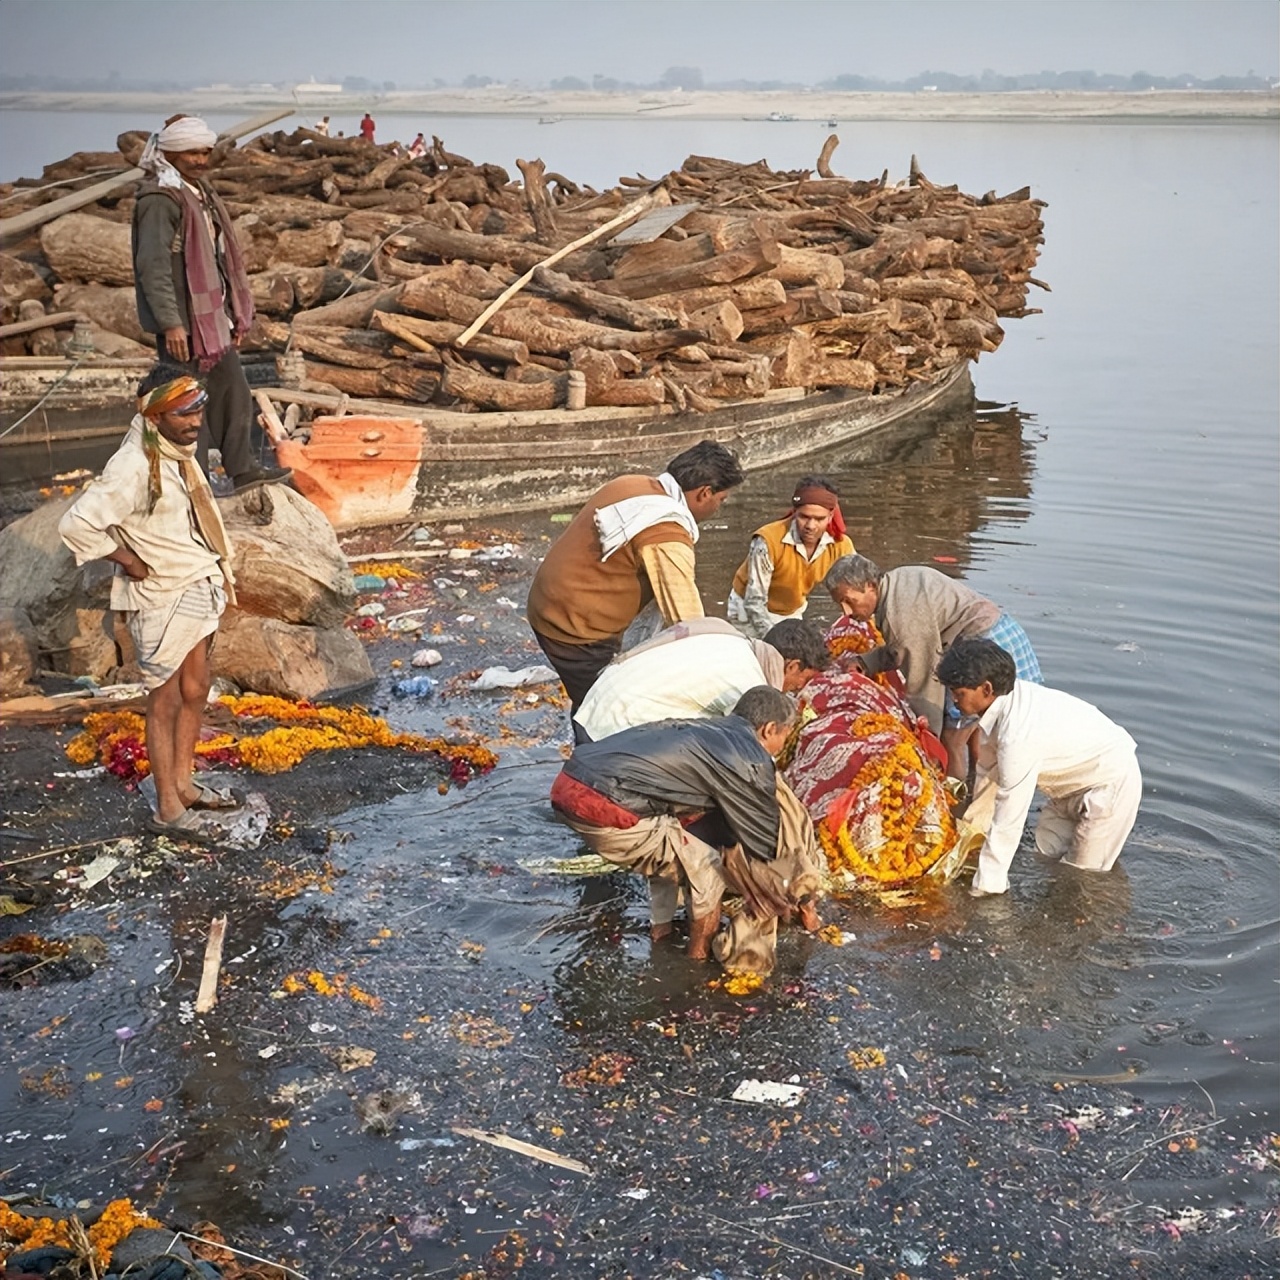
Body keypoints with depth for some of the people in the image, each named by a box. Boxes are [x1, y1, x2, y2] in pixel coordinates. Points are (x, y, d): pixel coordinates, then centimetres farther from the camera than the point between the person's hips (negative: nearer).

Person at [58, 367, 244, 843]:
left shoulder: (176, 451, 1)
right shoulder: (134, 468, -26)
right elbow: (77, 524, -29)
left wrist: (217, 566, 11)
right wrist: (129, 562, -18)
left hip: (197, 588, 8)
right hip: (161, 599, -8)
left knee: (195, 690, 18)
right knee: (166, 702, 4)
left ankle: (182, 783, 35)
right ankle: (168, 809, 17)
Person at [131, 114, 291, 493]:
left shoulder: (200, 193, 15)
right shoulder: (159, 198, -15)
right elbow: (152, 266, -22)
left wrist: (235, 313, 20)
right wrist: (170, 323, -26)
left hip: (212, 318, 10)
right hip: (183, 323, -10)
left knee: (234, 393, 17)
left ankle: (243, 469, 29)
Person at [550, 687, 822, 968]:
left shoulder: (705, 732, 26)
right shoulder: (748, 761, 1)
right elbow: (768, 842, 10)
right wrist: (803, 898, 26)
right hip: (603, 808, -9)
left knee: (672, 846, 30)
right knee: (707, 868, 9)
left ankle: (660, 928, 38)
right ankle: (700, 958, 23)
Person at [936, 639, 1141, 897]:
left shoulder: (1018, 736, -37)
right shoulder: (1002, 700, -12)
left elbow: (1008, 820, -32)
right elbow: (989, 772, 3)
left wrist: (986, 885, -25)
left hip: (1112, 783, -9)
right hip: (1080, 779, 9)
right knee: (1048, 851, 16)